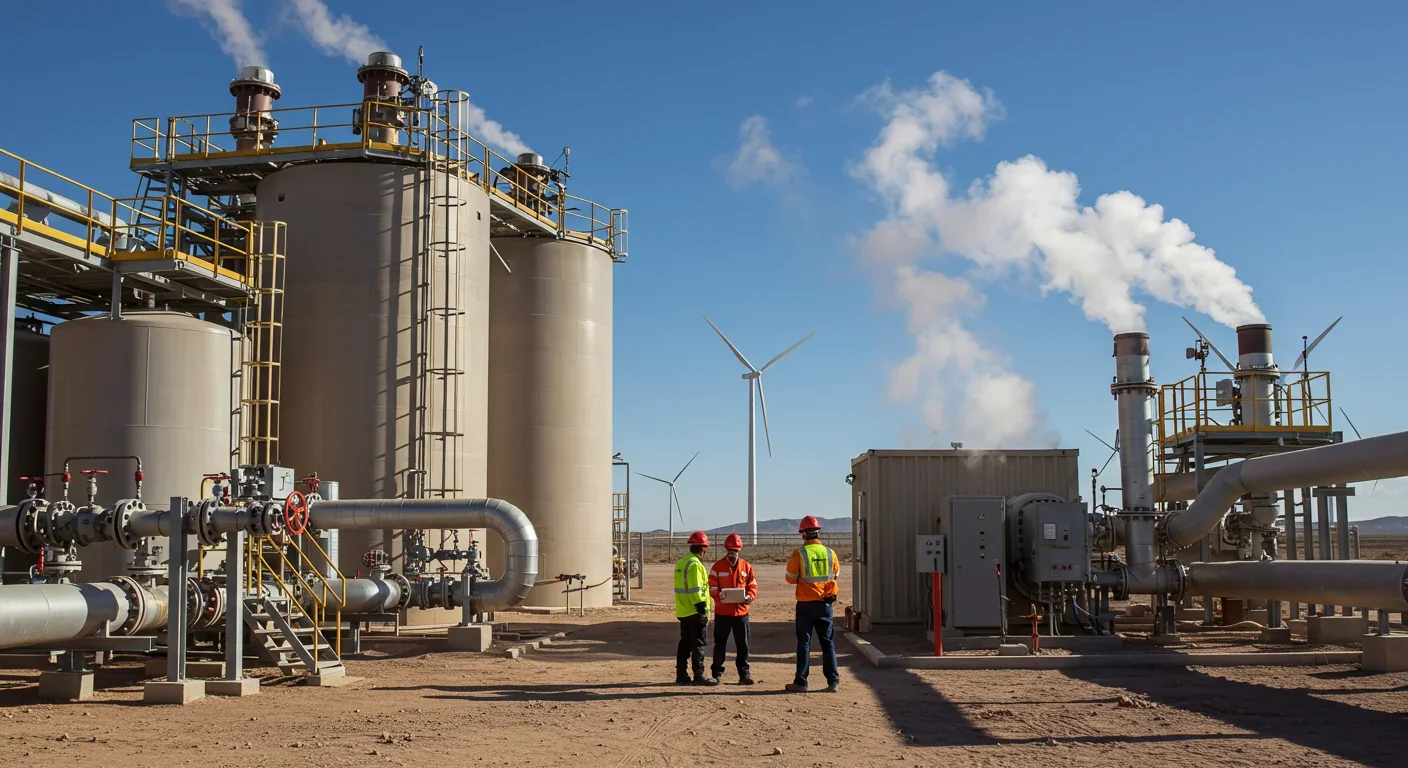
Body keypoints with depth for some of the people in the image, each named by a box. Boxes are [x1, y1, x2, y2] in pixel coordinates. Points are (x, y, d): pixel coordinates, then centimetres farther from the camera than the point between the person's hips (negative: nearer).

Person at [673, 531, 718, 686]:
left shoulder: (681, 562, 14)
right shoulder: (695, 564, -16)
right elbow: (696, 590, -21)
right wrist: (702, 609, -18)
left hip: (683, 611, 9)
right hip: (695, 612, -9)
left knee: (685, 643, 13)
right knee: (698, 644, -3)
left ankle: (681, 675, 15)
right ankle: (699, 676, -2)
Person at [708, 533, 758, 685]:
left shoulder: (746, 566, 6)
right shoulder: (718, 567, 0)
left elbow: (752, 585, 6)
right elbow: (712, 587, -3)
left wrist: (749, 596, -14)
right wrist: (719, 597, -21)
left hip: (741, 611, 2)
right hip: (722, 611, -1)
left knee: (743, 644, 5)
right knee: (720, 644, 7)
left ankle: (744, 673, 12)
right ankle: (716, 673, 16)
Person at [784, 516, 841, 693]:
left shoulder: (799, 554, -11)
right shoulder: (830, 553, -1)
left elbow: (790, 578, -5)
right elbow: (835, 574, 12)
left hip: (806, 604, -3)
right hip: (825, 603, 3)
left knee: (804, 643, 4)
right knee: (827, 642, 10)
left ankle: (801, 682, 5)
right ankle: (833, 681, 9)